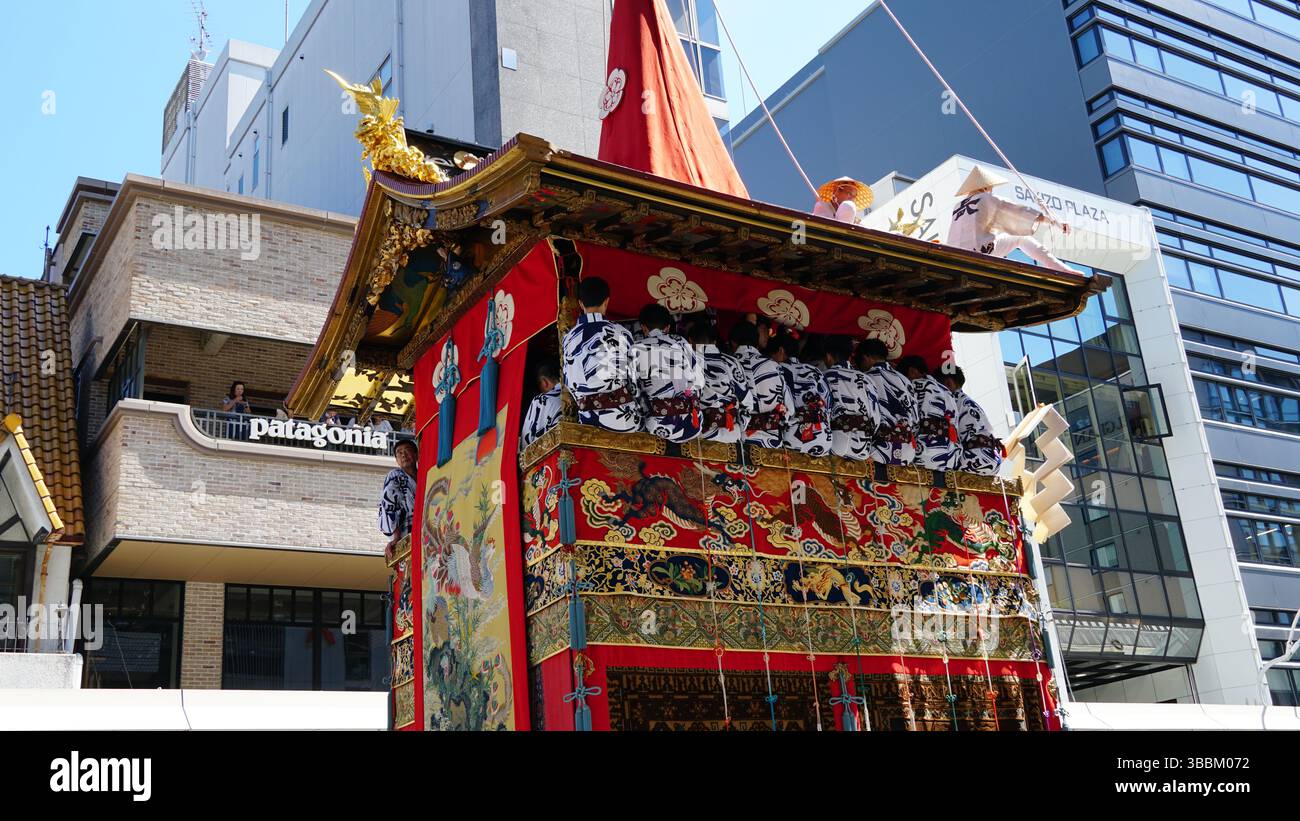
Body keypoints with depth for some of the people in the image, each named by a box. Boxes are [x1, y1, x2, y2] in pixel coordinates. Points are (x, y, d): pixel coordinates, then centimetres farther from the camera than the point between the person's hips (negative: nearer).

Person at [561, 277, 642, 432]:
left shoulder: (570, 338, 4)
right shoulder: (621, 333, -3)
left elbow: (570, 382, 9)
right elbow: (634, 376, 3)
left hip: (587, 418, 3)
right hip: (622, 416, -3)